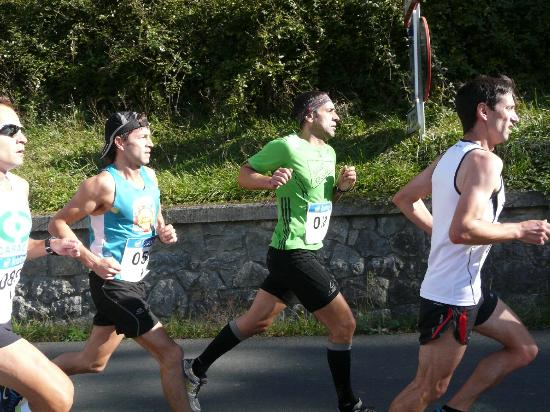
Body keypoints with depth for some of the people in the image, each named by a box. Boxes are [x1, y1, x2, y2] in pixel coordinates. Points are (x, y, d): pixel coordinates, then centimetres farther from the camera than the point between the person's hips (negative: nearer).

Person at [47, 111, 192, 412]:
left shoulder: (149, 175, 6)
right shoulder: (103, 184, -17)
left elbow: (156, 219, 22)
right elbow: (58, 223, -12)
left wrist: (164, 232, -1)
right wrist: (92, 261, -20)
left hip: (133, 282, 9)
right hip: (112, 283, -9)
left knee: (93, 361, 18)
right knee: (171, 354, -10)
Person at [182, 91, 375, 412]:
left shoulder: (329, 152, 12)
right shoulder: (287, 146, -14)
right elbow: (244, 176, -7)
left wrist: (342, 186, 2)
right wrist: (269, 181, -27)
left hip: (296, 253, 9)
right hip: (296, 255, -9)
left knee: (256, 322, 16)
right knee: (345, 325, -3)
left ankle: (196, 370, 27)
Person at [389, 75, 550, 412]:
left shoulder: (452, 156, 8)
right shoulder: (485, 161, -20)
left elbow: (404, 199, 19)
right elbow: (462, 230, -31)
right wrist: (519, 231, -19)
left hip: (467, 288, 10)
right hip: (451, 296, -10)